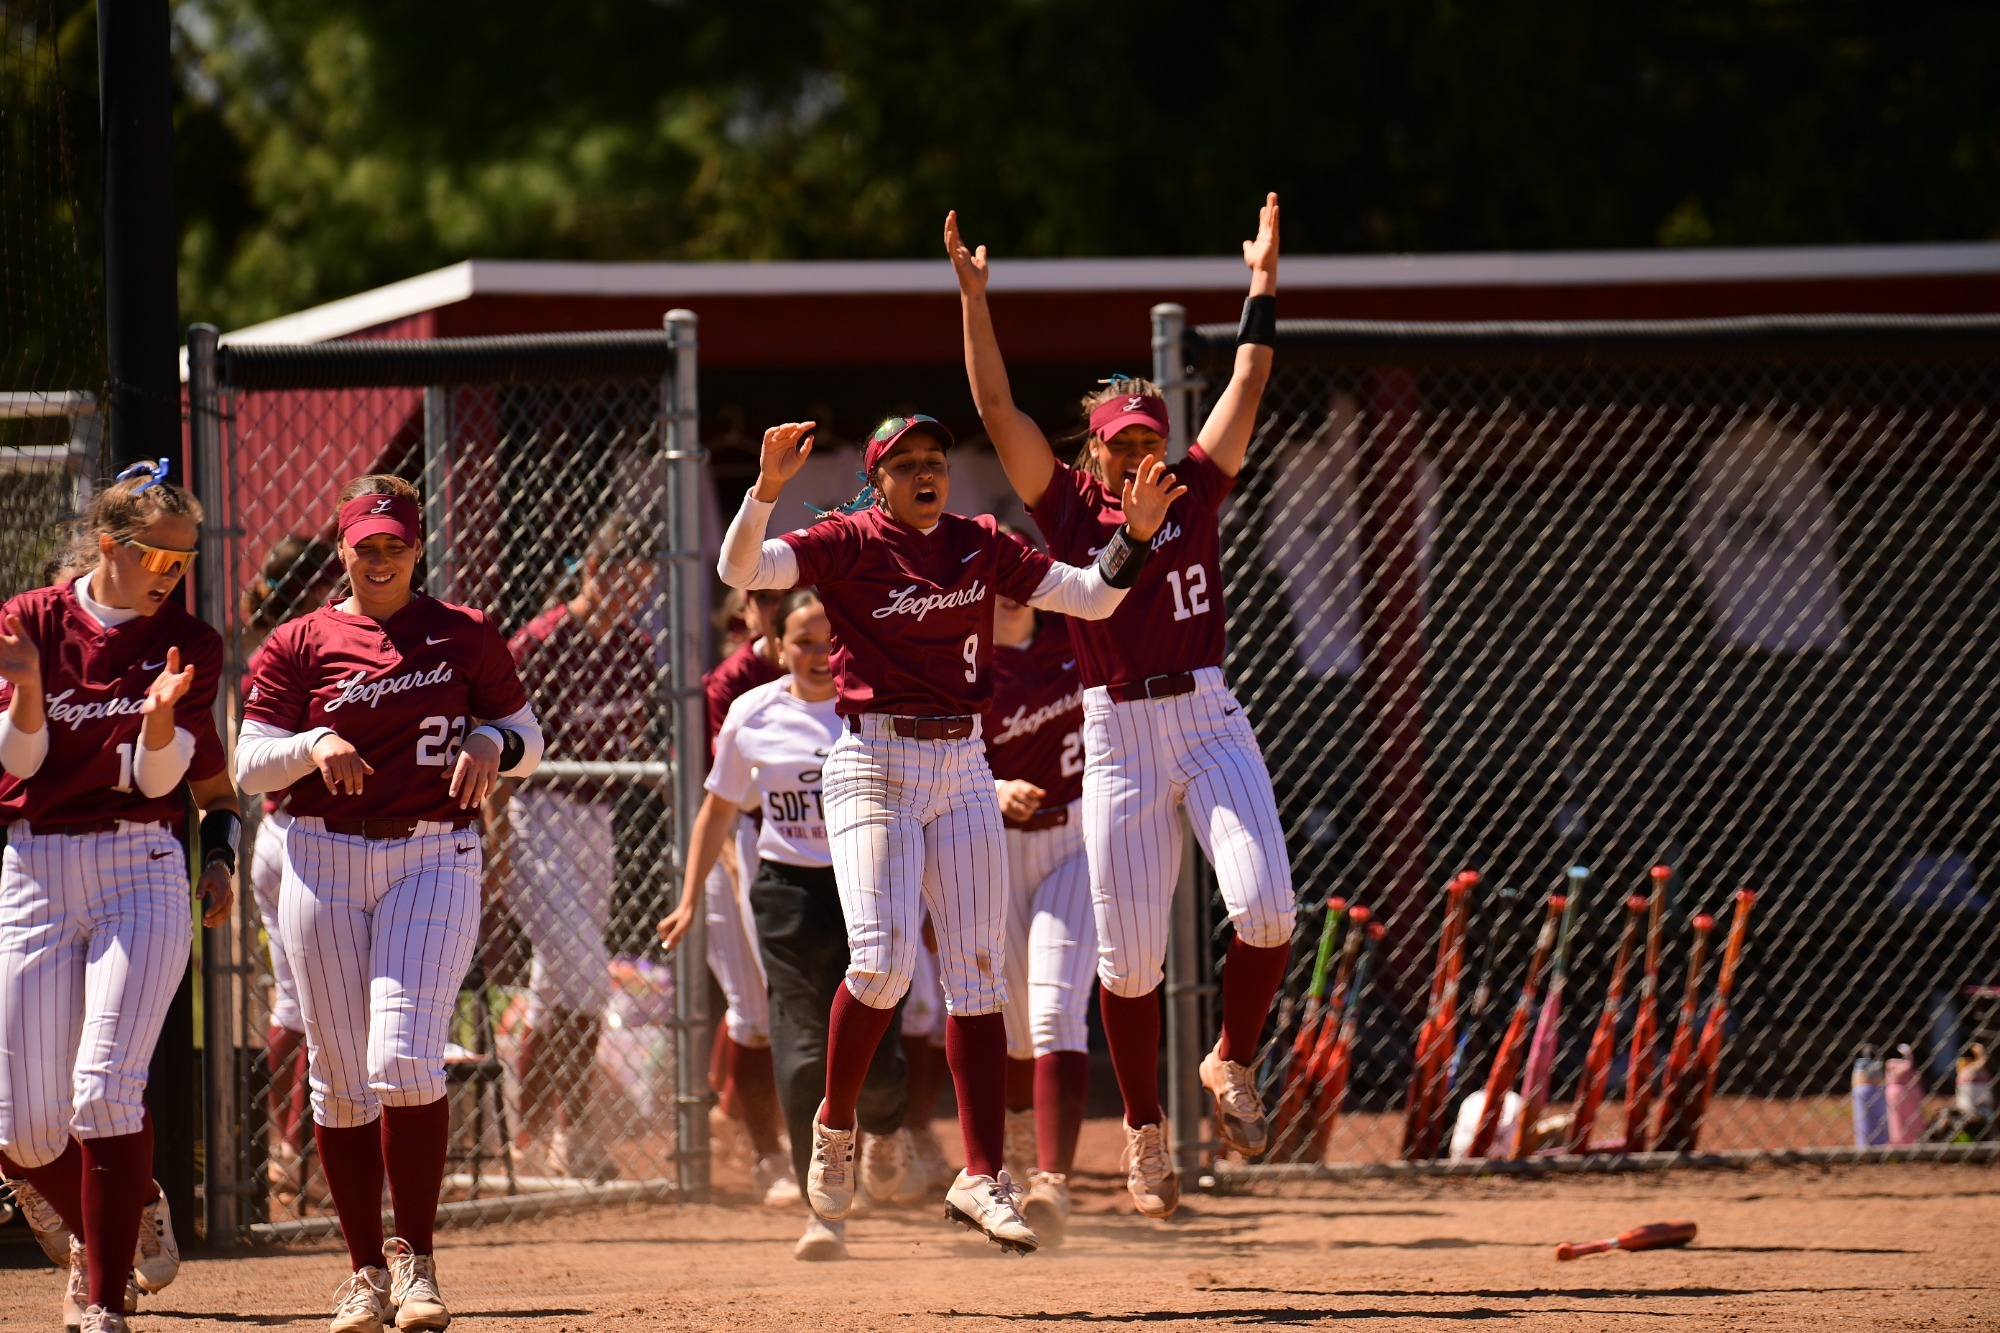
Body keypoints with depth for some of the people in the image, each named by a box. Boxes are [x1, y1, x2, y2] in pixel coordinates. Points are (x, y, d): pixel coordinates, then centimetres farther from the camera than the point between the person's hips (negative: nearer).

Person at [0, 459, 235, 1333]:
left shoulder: (187, 646, 3)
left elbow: (160, 778, -3)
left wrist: (161, 715, -23)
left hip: (140, 873, -1)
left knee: (104, 1089, -17)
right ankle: (102, 1222, 28)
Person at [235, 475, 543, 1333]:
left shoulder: (465, 637, 7)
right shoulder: (299, 644, 6)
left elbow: (527, 735, 13)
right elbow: (249, 765, 1)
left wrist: (492, 745, -9)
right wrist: (315, 745, -18)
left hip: (434, 859, -1)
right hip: (324, 860, 1)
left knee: (404, 1060, -16)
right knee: (340, 1077, 3)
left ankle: (415, 1259, -5)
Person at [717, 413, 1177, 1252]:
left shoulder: (981, 546, 9)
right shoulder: (848, 544, -3)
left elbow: (1091, 598, 9)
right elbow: (739, 569, -17)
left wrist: (1135, 536, -8)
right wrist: (766, 489, -33)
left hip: (962, 767, 4)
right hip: (874, 766, -4)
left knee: (979, 971, 0)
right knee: (883, 957, -19)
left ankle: (981, 1177, 1)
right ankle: (834, 1127, 7)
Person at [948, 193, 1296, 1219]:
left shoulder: (1195, 491, 9)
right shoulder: (1068, 505, 4)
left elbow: (1247, 389, 11)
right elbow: (997, 406, 0)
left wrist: (1261, 286, 10)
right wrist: (973, 297, -5)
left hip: (1210, 723, 1)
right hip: (1118, 740, -1)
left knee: (1264, 906, -17)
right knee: (1128, 953, -1)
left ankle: (1233, 1066, 8)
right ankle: (1143, 1133, 15)